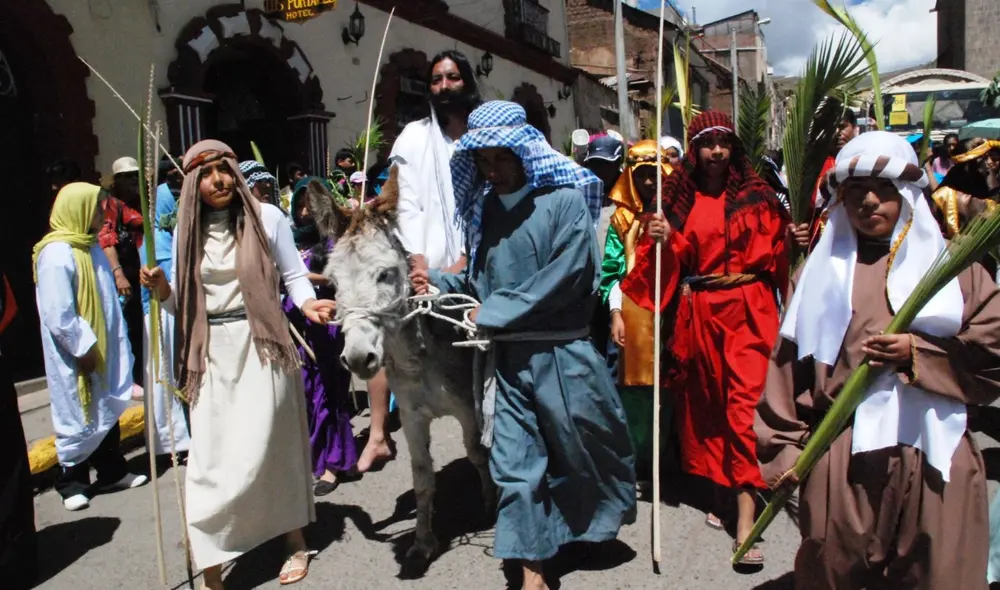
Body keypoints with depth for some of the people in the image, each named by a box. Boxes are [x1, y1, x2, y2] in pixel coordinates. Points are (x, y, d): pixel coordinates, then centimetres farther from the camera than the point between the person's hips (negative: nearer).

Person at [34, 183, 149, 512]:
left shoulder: (91, 247, 9)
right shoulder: (57, 254, -18)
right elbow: (58, 316, -22)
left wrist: (116, 345, 12)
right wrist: (83, 349, -17)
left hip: (101, 349, 8)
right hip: (75, 356, -8)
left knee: (107, 410, 15)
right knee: (78, 416, 3)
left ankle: (112, 472, 27)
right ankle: (72, 483, 18)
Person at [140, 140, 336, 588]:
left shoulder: (266, 217, -1)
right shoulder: (186, 231, 8)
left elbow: (294, 275, 0)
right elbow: (182, 302, 10)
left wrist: (307, 303, -19)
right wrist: (162, 291, -10)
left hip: (261, 346, -3)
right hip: (211, 354, 3)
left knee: (265, 446, 1)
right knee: (210, 454, 2)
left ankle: (294, 539, 20)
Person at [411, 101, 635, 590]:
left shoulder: (566, 202, -7)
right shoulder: (487, 209, 9)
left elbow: (564, 278, -17)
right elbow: (480, 278, 13)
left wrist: (493, 313, -15)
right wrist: (437, 283, -6)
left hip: (562, 353, -4)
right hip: (509, 356, 4)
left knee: (585, 447, 13)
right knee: (516, 465, 7)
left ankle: (606, 517, 44)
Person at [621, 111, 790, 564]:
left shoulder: (755, 195, 6)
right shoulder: (679, 198, 7)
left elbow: (774, 247, 11)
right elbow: (673, 261, 2)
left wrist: (794, 236, -5)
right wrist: (662, 240, -14)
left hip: (748, 309, -2)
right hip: (698, 312, 2)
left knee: (745, 401, -11)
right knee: (707, 400, 11)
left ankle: (746, 519, -9)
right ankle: (721, 490, 29)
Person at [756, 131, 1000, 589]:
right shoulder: (823, 269, 9)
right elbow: (791, 365, 5)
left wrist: (917, 354, -11)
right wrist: (785, 449, 2)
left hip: (933, 455, 0)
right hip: (840, 456, 0)